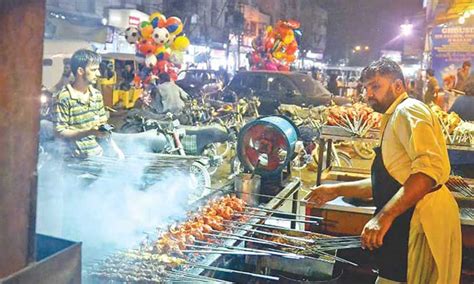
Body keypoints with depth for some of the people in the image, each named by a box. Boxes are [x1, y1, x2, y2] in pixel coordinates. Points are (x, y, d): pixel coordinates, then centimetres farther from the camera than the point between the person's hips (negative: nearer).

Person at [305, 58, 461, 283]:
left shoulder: (409, 110, -9)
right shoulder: (395, 118, 23)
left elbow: (431, 168, -25)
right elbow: (387, 182, 27)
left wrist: (385, 215, -29)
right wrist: (337, 190, 23)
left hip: (421, 224, -10)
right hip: (406, 227, 10)